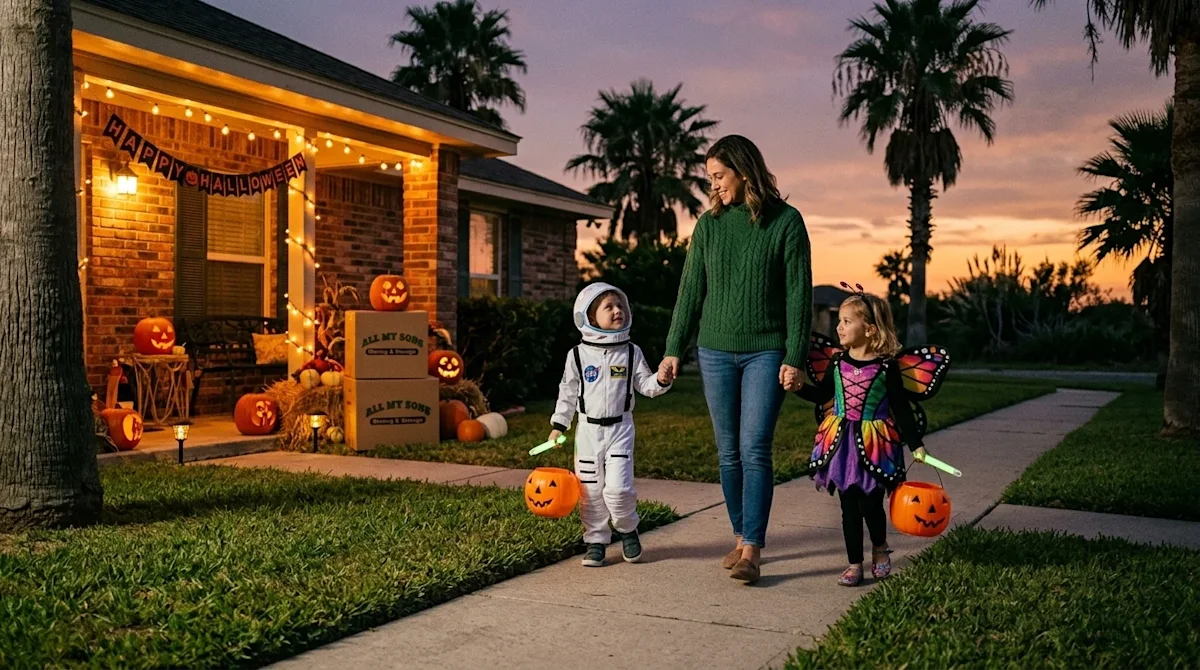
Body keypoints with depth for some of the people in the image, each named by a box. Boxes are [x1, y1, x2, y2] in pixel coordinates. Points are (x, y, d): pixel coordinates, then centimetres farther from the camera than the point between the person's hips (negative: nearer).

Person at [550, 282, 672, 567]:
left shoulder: (631, 352, 2)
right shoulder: (578, 355, -1)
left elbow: (644, 385, 5)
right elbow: (568, 393, 6)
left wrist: (661, 381, -16)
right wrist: (558, 426, 6)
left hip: (620, 428, -1)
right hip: (588, 429, 1)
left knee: (618, 487, -12)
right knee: (590, 490, 4)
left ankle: (628, 530, 14)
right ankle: (595, 541, 19)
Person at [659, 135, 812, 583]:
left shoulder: (785, 221, -3)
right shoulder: (709, 224, 7)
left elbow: (799, 293, -4)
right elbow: (691, 290, 9)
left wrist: (795, 358, -9)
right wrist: (674, 349, 5)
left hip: (766, 352, -4)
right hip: (716, 351, 4)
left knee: (755, 449, -9)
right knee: (729, 452, 7)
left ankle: (752, 550, -7)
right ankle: (741, 536, 19)